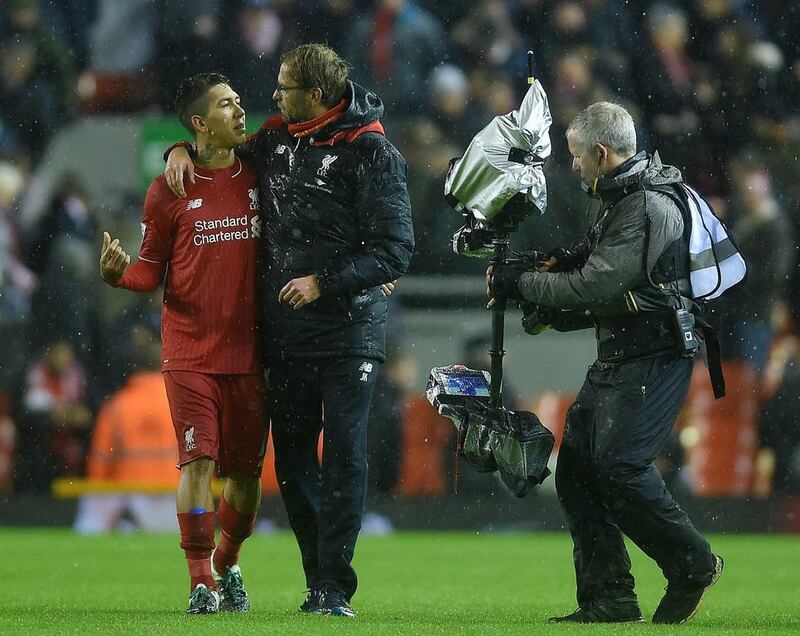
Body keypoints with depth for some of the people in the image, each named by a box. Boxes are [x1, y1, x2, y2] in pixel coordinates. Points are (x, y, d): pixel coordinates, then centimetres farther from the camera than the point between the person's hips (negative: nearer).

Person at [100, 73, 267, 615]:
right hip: (190, 354, -3)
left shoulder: (258, 179, 8)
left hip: (248, 353, 3)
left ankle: (228, 566, 28)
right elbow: (153, 271, 5)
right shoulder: (168, 192, 0)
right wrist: (120, 272, -16)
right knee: (199, 462, -11)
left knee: (247, 469, 6)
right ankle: (201, 581, -5)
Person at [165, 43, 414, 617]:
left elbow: (395, 251, -11)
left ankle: (334, 586, -8)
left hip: (349, 328, -6)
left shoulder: (372, 154, -8)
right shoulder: (276, 140, 11)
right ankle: (319, 580, 14)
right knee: (292, 457, 7)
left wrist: (325, 281, -17)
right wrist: (183, 150, 10)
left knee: (344, 453, -9)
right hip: (285, 331, 6)